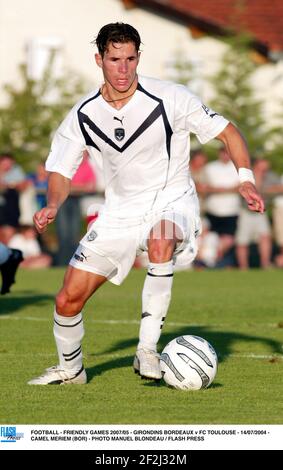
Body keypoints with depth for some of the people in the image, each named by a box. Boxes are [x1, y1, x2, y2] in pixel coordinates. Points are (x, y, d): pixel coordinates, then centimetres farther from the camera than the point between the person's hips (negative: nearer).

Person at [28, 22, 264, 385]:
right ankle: (70, 369, 28)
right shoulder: (84, 114, -6)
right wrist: (53, 205, -16)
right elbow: (61, 170, 5)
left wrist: (245, 179, -21)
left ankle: (147, 349, -34)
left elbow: (227, 132, -8)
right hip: (120, 212, 4)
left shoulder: (169, 99, -17)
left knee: (161, 241, -41)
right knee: (68, 300, -3)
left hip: (171, 202, -4)